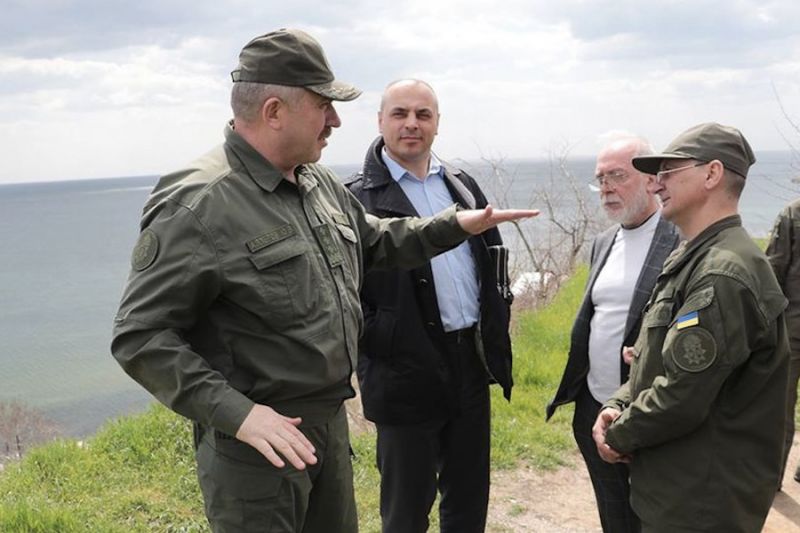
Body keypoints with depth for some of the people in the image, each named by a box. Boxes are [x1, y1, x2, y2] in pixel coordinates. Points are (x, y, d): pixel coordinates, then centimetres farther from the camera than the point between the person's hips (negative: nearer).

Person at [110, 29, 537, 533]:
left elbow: (373, 241, 24)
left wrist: (454, 224, 14)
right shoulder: (198, 206, -20)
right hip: (256, 436, -8)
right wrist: (235, 412, -28)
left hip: (331, 422, 8)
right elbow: (139, 337, -21)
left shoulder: (320, 184, 6)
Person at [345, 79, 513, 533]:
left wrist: (497, 341, 10)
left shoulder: (463, 185, 11)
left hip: (472, 363, 6)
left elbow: (493, 269, 15)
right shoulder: (358, 198, -8)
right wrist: (377, 346, -16)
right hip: (407, 373, -6)